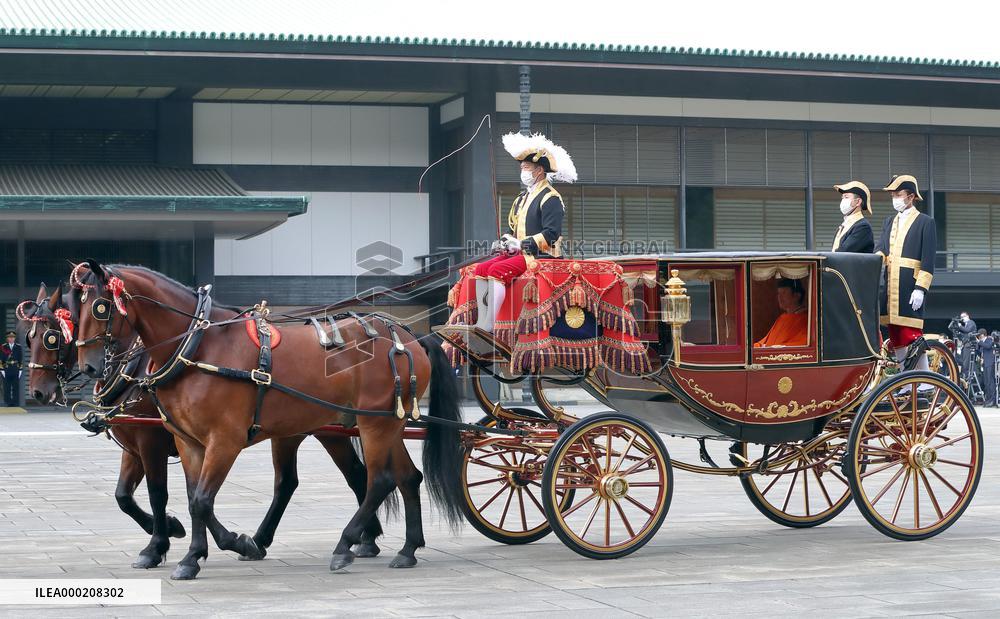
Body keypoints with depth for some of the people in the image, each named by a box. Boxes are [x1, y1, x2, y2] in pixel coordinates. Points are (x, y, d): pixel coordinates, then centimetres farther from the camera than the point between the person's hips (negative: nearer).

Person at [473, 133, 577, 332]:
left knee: (498, 270, -28)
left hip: (540, 256, -9)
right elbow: (513, 228, 25)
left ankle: (490, 324, -30)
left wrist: (521, 244, -21)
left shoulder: (550, 198, -9)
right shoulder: (523, 197, 20)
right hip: (519, 253, 9)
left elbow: (551, 233, -18)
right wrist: (506, 242, 2)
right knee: (481, 268, -8)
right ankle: (482, 321, -13)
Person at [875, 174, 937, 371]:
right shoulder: (889, 221, 19)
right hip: (890, 287, 7)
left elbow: (928, 261, -7)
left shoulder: (925, 222, 0)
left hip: (910, 288, -7)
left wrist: (920, 289, -15)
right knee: (896, 338, 9)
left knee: (913, 336, -9)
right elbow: (880, 249, 7)